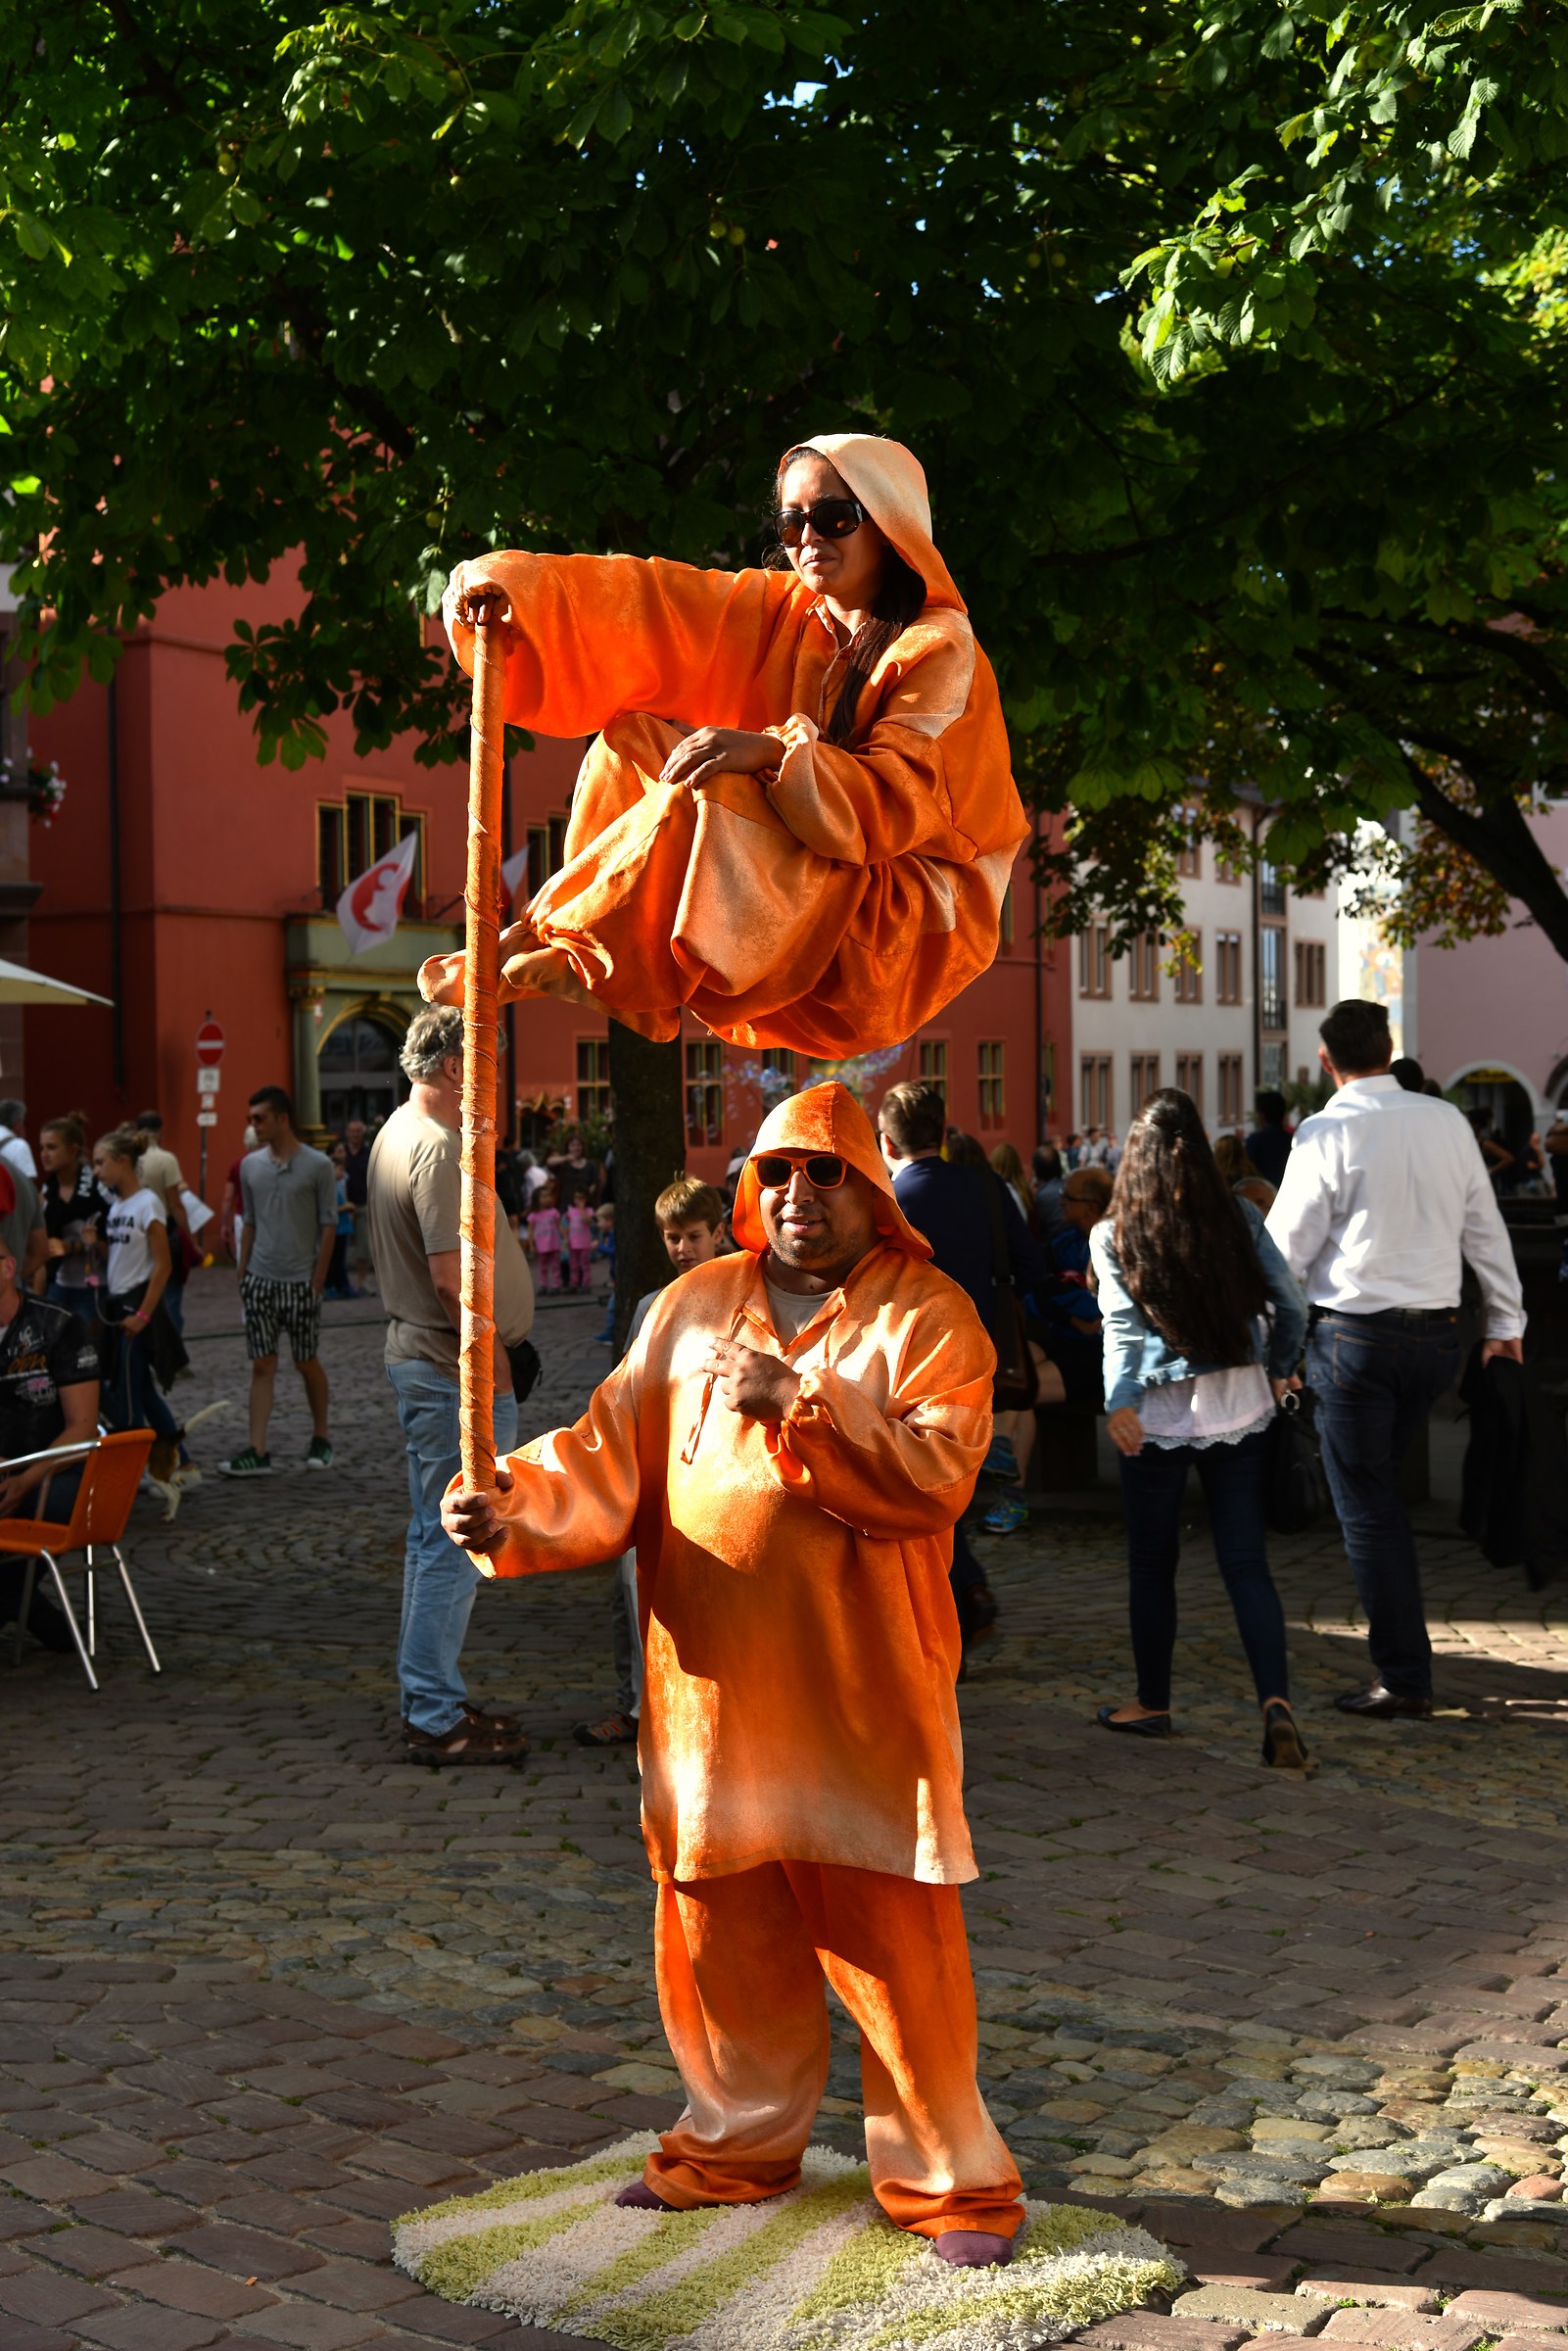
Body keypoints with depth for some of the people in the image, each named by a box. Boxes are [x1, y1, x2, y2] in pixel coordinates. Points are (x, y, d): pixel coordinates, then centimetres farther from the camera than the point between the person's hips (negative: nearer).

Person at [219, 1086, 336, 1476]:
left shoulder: (317, 1165, -6)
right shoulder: (250, 1165, 7)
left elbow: (328, 1225, -4)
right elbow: (250, 1223, 14)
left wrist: (317, 1280, -8)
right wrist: (242, 1274, 9)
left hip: (300, 1280, -3)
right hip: (260, 1279, 4)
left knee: (307, 1363, 6)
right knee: (262, 1366, 1)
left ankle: (321, 1440, 23)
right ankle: (257, 1452, -1)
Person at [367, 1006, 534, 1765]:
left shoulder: (396, 1135, 14)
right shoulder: (437, 1147, -19)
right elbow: (451, 1278, -25)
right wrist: (492, 1363, -17)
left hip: (416, 1356, 11)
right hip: (458, 1369, -11)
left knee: (432, 1539, 16)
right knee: (454, 1545, -5)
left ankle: (427, 1702, 24)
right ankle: (438, 1721, 0)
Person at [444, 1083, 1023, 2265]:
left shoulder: (928, 1315, -2)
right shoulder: (693, 1307, 11)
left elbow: (936, 1472, -16)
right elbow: (610, 1455, 5)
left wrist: (799, 1403, -23)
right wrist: (516, 1509, -12)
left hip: (861, 1698, -4)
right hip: (712, 1690, 4)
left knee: (896, 1941, -1)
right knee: (722, 1930, 14)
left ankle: (952, 2176, 16)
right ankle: (741, 2141, 35)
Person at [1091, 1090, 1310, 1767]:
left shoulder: (1113, 1235, -5)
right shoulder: (1239, 1217, 0)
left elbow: (1124, 1322, -17)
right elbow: (1288, 1301, 2)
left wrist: (1120, 1402, -25)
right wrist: (1279, 1371, 17)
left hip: (1160, 1418, -2)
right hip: (1240, 1413, 2)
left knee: (1151, 1564, 13)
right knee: (1247, 1564, 4)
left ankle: (1152, 1703, 24)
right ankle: (1276, 1700, -12)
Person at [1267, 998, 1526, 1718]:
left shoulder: (1327, 1133, -12)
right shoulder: (1448, 1122, 3)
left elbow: (1287, 1248, -9)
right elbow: (1486, 1226, 11)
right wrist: (1507, 1317, 23)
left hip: (1355, 1335, -5)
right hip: (1437, 1334, 5)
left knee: (1368, 1508, 3)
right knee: (1379, 1488, 21)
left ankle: (1403, 1679, 6)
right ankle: (1396, 1650, 23)